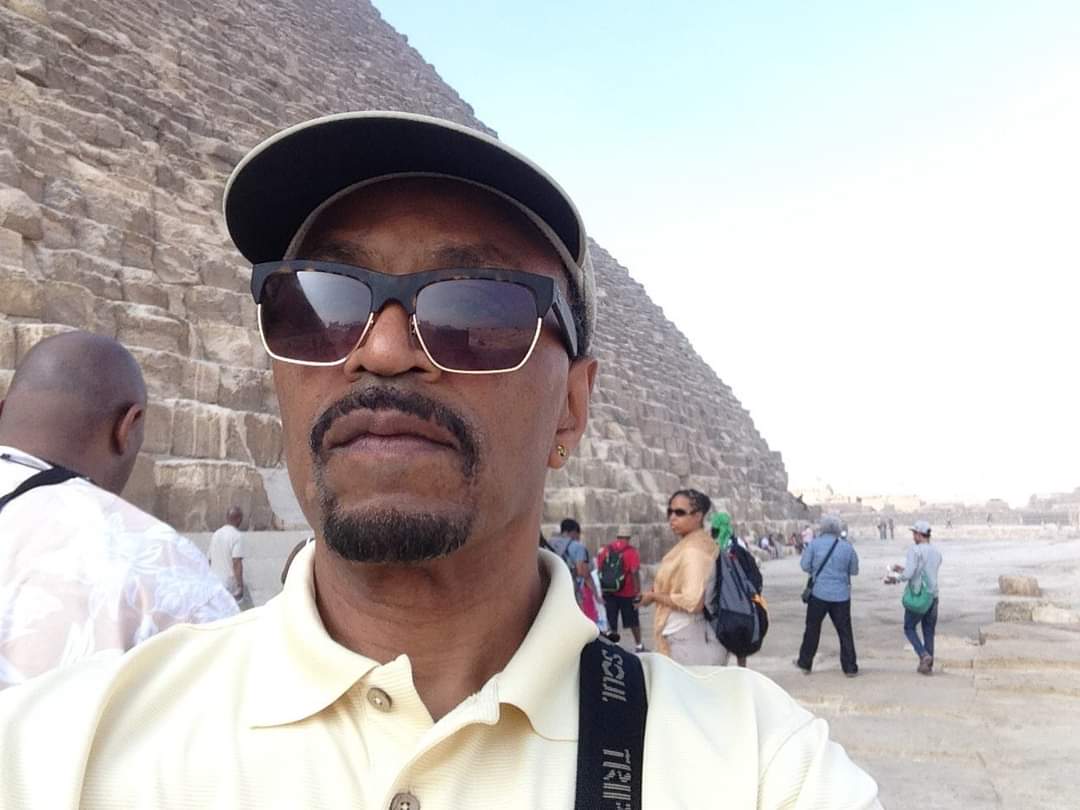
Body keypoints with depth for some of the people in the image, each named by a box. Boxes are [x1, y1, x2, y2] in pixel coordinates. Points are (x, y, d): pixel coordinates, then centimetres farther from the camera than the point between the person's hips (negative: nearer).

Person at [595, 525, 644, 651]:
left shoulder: (605, 550, 3)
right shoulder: (632, 552, -10)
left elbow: (600, 571, 6)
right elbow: (635, 574, -16)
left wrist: (602, 591, 15)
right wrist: (638, 594, -12)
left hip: (609, 592, 3)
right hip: (627, 594, -2)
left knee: (611, 620, 12)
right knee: (633, 622, 14)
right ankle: (639, 645, 26)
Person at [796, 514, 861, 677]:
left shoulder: (815, 543, -6)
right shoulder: (847, 546, -3)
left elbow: (805, 565, -5)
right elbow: (854, 570, 5)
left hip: (819, 593, 0)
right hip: (841, 595, 1)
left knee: (812, 628, 12)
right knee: (845, 631, 8)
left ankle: (805, 663, 21)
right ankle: (850, 668, 10)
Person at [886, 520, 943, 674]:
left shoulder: (915, 550, -13)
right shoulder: (937, 552, 9)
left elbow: (909, 574, -21)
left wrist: (895, 578, -3)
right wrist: (903, 569, 22)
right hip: (933, 596, 6)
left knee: (909, 628, 12)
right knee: (929, 632, 14)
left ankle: (924, 655, -6)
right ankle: (928, 666, 16)